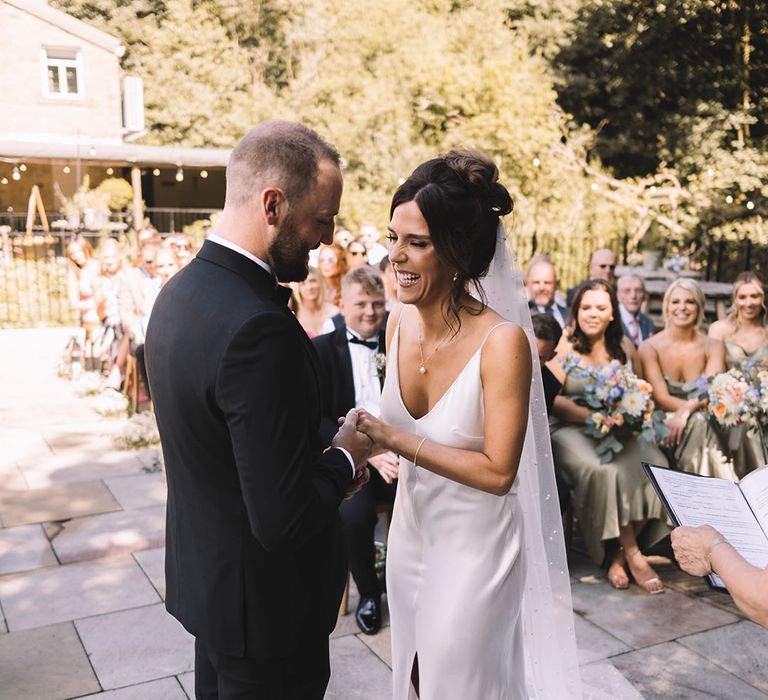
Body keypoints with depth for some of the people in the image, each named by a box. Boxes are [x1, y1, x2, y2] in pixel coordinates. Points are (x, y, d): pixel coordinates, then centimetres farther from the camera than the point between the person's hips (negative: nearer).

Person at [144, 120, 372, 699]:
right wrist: (345, 457, -12)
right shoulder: (258, 326, -32)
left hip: (202, 577, 9)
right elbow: (284, 520, -30)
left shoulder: (180, 290, -1)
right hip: (265, 602, -8)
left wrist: (323, 457, 2)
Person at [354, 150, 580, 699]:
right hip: (411, 530, 6)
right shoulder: (400, 323, -7)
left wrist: (396, 439, -26)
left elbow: (498, 472, -24)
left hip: (475, 545, -5)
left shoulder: (501, 341, -25)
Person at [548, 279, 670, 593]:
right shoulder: (563, 347, 0)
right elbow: (551, 399, -9)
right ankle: (633, 554, -14)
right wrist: (593, 416, -21)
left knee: (655, 465, -24)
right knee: (604, 471, -33)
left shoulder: (624, 347, 13)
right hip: (572, 430, -4)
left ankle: (618, 556, -11)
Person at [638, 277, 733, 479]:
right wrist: (699, 404, -25)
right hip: (663, 425, -2)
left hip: (704, 425, 2)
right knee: (698, 422, -32)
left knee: (699, 422, -32)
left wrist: (687, 410, -32)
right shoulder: (649, 347, -3)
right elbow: (661, 398, -11)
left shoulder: (713, 346, 5)